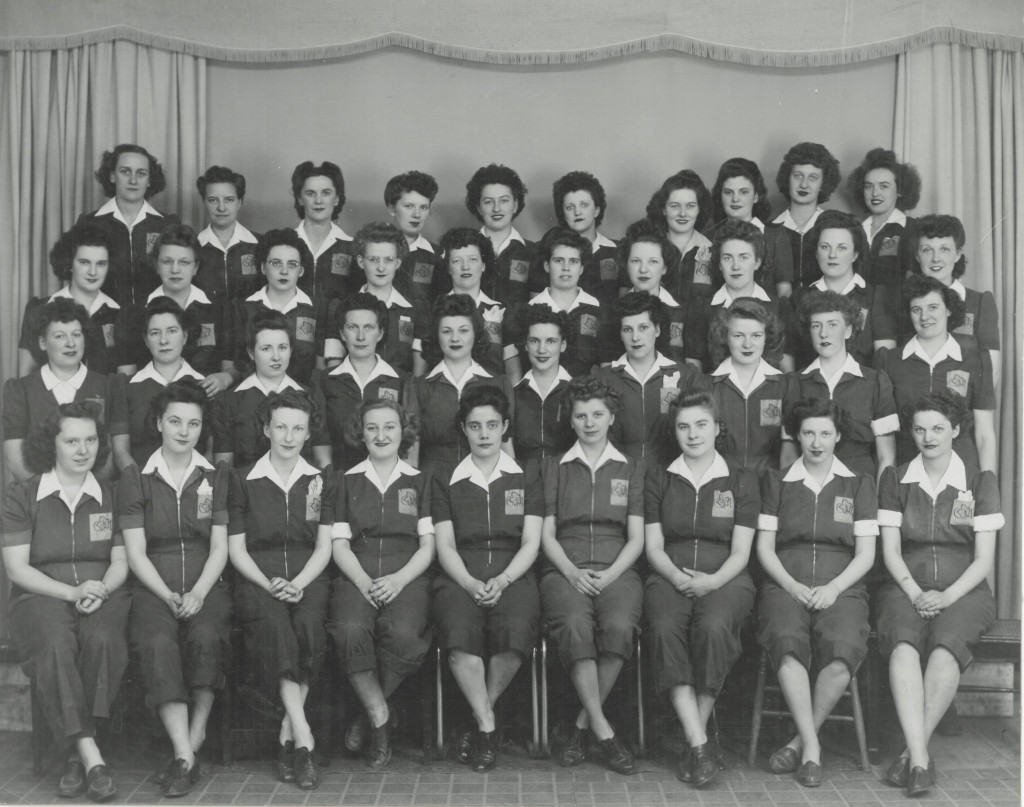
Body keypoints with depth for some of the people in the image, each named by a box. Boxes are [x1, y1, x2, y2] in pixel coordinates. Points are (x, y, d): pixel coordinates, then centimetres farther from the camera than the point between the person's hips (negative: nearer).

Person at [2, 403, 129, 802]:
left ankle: (76, 753, -26)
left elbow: (121, 562, 11)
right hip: (40, 596, -1)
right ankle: (91, 755, -35)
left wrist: (100, 590, -12)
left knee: (101, 639, -35)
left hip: (102, 595, 2)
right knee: (55, 645, -36)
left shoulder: (111, 495, 15)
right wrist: (71, 591, -13)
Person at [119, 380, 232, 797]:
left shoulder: (217, 477, 13)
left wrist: (197, 593, -12)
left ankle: (193, 739, -17)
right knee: (157, 643, -33)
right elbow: (135, 553, 3)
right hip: (154, 588, -1)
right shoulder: (134, 479, 10)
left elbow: (219, 548, 6)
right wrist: (168, 596, -12)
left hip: (207, 586, 1)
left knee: (206, 637, -32)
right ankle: (186, 754, -33)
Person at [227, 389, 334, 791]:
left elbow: (324, 548, 8)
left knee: (309, 628, -32)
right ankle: (304, 739, -35)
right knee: (274, 627, -34)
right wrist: (269, 584, -10)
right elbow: (236, 549, 6)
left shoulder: (320, 481, 15)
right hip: (256, 580, -1)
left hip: (308, 580, 1)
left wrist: (298, 584, -11)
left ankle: (287, 738, -22)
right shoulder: (242, 480, 10)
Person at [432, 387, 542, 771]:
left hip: (512, 575, 0)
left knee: (515, 632, -34)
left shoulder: (526, 479, 16)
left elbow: (530, 544, 6)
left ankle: (480, 717, -9)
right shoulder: (446, 482, 17)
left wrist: (502, 580, -12)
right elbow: (445, 546, 7)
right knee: (459, 632, -34)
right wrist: (470, 583, -13)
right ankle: (488, 725, -15)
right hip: (461, 576, 0)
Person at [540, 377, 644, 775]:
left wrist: (609, 574, -8)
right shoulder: (554, 468, 17)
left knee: (619, 626, -33)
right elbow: (547, 535, 10)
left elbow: (636, 538, 10)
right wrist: (572, 572, -9)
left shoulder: (631, 470, 18)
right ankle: (604, 733, -26)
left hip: (617, 570, 0)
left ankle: (581, 725, -18)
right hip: (564, 570, 0)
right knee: (575, 625, -34)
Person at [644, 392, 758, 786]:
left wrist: (711, 581, -14)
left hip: (725, 579, -1)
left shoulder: (741, 481, 12)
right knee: (665, 629, -33)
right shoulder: (658, 479, 15)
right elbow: (653, 548, 9)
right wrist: (679, 578, -11)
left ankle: (696, 740, -22)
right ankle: (701, 746, -32)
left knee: (713, 626, -35)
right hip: (669, 577, 1)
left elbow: (740, 552, 5)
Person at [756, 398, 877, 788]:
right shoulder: (776, 481, 15)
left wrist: (833, 588, -8)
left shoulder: (859, 484, 14)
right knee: (788, 644, -35)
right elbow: (764, 547, 10)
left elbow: (865, 554, 9)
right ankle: (812, 747, -24)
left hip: (841, 590, 0)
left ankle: (800, 741, -15)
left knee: (841, 653, -33)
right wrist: (792, 585, -7)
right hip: (785, 587, 0)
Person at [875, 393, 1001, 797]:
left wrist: (946, 597, -13)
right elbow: (890, 551, 5)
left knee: (946, 645, -34)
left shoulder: (980, 482, 6)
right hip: (907, 588, 1)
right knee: (903, 644, -33)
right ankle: (920, 757, -39)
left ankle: (912, 752, -30)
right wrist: (915, 593, -12)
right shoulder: (895, 479, 11)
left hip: (964, 592, -1)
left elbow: (984, 559, 1)